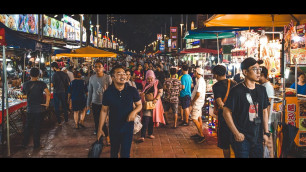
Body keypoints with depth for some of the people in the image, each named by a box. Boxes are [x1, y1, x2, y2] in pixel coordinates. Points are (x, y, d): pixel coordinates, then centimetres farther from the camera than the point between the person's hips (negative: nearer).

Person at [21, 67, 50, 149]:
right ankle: (37, 144, 13)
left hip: (29, 108, 3)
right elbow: (48, 93, -24)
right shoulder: (41, 84, -11)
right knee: (37, 127, 5)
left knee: (27, 126, 14)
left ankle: (24, 143, 19)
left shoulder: (25, 84, 0)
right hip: (39, 108, -3)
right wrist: (47, 103, -16)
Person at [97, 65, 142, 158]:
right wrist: (100, 129, -1)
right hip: (113, 128, 1)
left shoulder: (132, 90, -12)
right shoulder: (108, 93, -10)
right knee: (114, 152, 19)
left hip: (128, 127, -1)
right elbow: (104, 111, -1)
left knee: (125, 153, 4)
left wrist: (134, 112, -22)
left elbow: (139, 105, 1)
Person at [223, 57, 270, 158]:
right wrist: (236, 133, -12)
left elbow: (264, 111, 14)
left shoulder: (261, 89, 7)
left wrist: (266, 132, 10)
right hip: (242, 138, -5)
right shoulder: (237, 90, -11)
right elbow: (226, 112, -11)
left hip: (258, 137, 6)